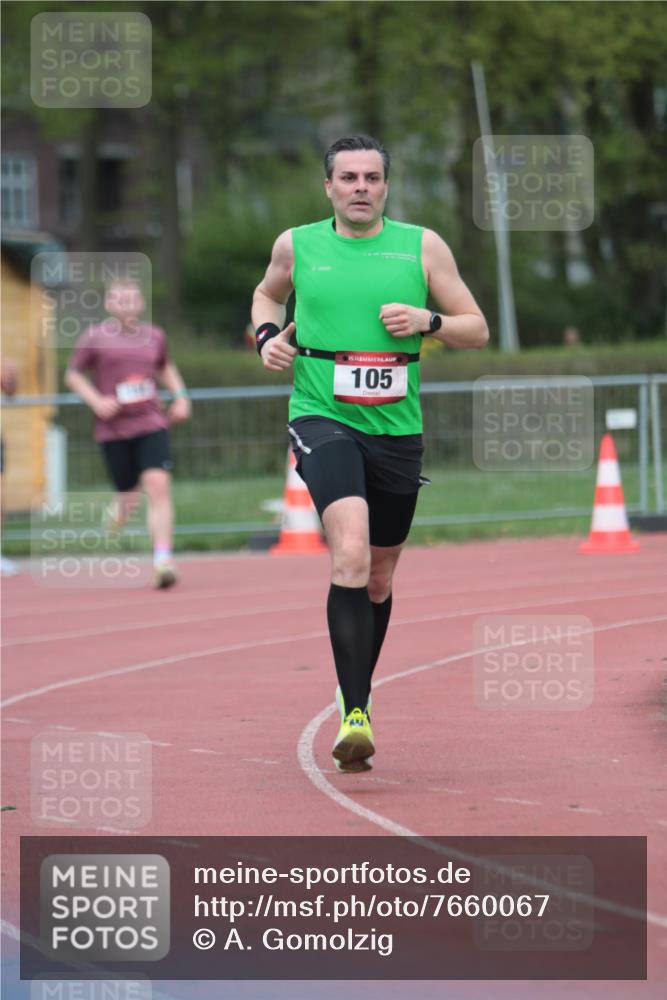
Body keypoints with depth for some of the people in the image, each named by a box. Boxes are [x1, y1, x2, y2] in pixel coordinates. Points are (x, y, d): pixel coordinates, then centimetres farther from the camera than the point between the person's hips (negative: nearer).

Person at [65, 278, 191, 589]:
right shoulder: (95, 337, -1)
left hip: (151, 425, 1)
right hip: (113, 430, -1)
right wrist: (96, 401, -10)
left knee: (159, 487, -17)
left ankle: (163, 560, -19)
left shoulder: (155, 336, 9)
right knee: (129, 498, 4)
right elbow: (73, 375, 5)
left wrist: (180, 395, 13)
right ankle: (120, 506, 44)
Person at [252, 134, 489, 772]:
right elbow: (267, 294, 27)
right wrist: (267, 334, 6)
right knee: (351, 558, -24)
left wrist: (428, 321, -11)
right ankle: (355, 715, -25)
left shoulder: (423, 247, 4)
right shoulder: (296, 245, 5)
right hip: (322, 418, -3)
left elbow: (477, 331, 8)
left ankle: (357, 695, 36)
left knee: (379, 578, 14)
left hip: (396, 427, 3)